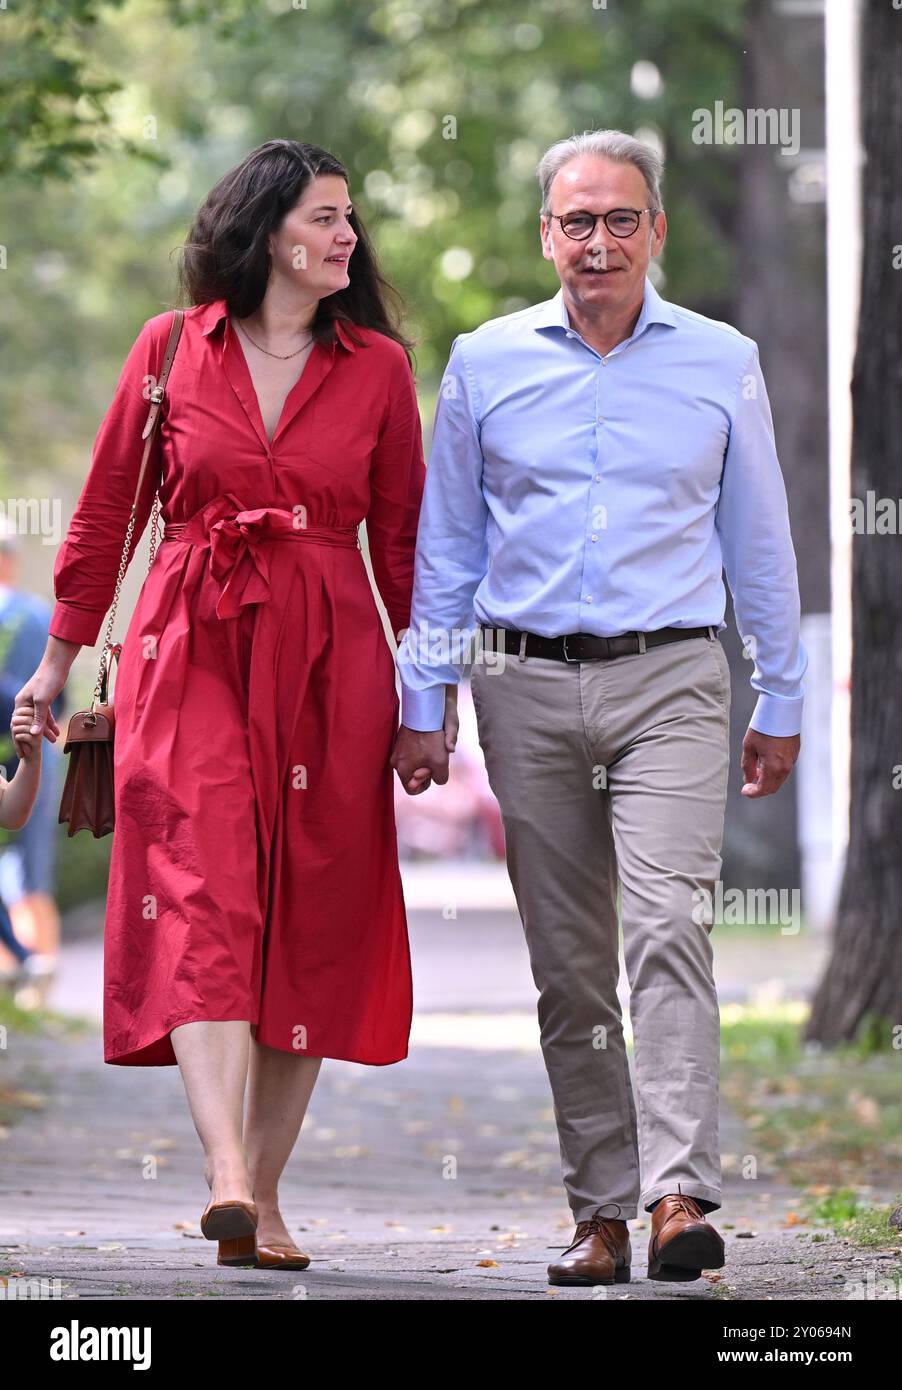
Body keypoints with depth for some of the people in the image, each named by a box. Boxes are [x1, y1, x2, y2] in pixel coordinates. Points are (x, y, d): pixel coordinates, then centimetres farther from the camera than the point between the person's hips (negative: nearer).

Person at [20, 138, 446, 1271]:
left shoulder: (377, 368, 8)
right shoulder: (172, 350, 5)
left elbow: (402, 539, 12)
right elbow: (107, 511, 12)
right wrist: (59, 659, 13)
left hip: (327, 660, 2)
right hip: (192, 648, -2)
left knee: (311, 922, 0)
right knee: (203, 896, -18)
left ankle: (263, 1194, 8)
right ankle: (226, 1174, -29)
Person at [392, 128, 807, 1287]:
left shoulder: (722, 364, 5)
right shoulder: (487, 364, 7)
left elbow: (758, 542, 12)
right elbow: (446, 548, 12)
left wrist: (780, 703, 12)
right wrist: (421, 703, 8)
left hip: (670, 680, -2)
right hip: (528, 685, 2)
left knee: (667, 925, -19)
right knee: (567, 960, 5)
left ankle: (680, 1196, -25)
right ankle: (600, 1210, 12)